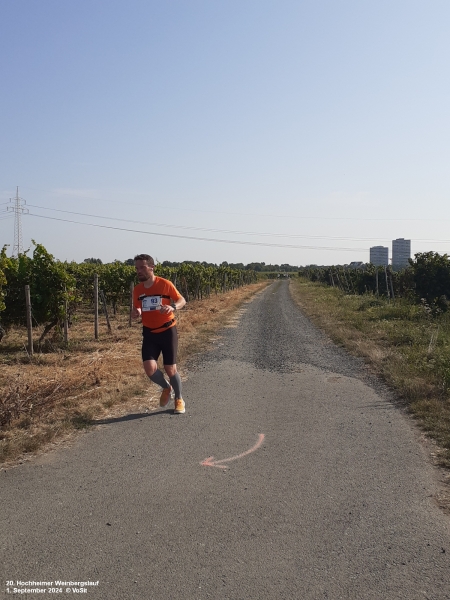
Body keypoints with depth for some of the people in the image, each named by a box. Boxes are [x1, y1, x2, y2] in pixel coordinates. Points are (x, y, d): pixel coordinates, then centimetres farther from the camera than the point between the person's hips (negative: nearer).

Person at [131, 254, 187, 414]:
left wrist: (173, 307, -24)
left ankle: (179, 400, 27)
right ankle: (166, 387, 19)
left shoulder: (165, 284, -12)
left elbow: (182, 300, -2)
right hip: (149, 334, 3)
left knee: (170, 369, 0)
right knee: (149, 369, -14)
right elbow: (136, 310, 12)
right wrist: (135, 313, -14)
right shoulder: (137, 289, 0)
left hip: (168, 332, -3)